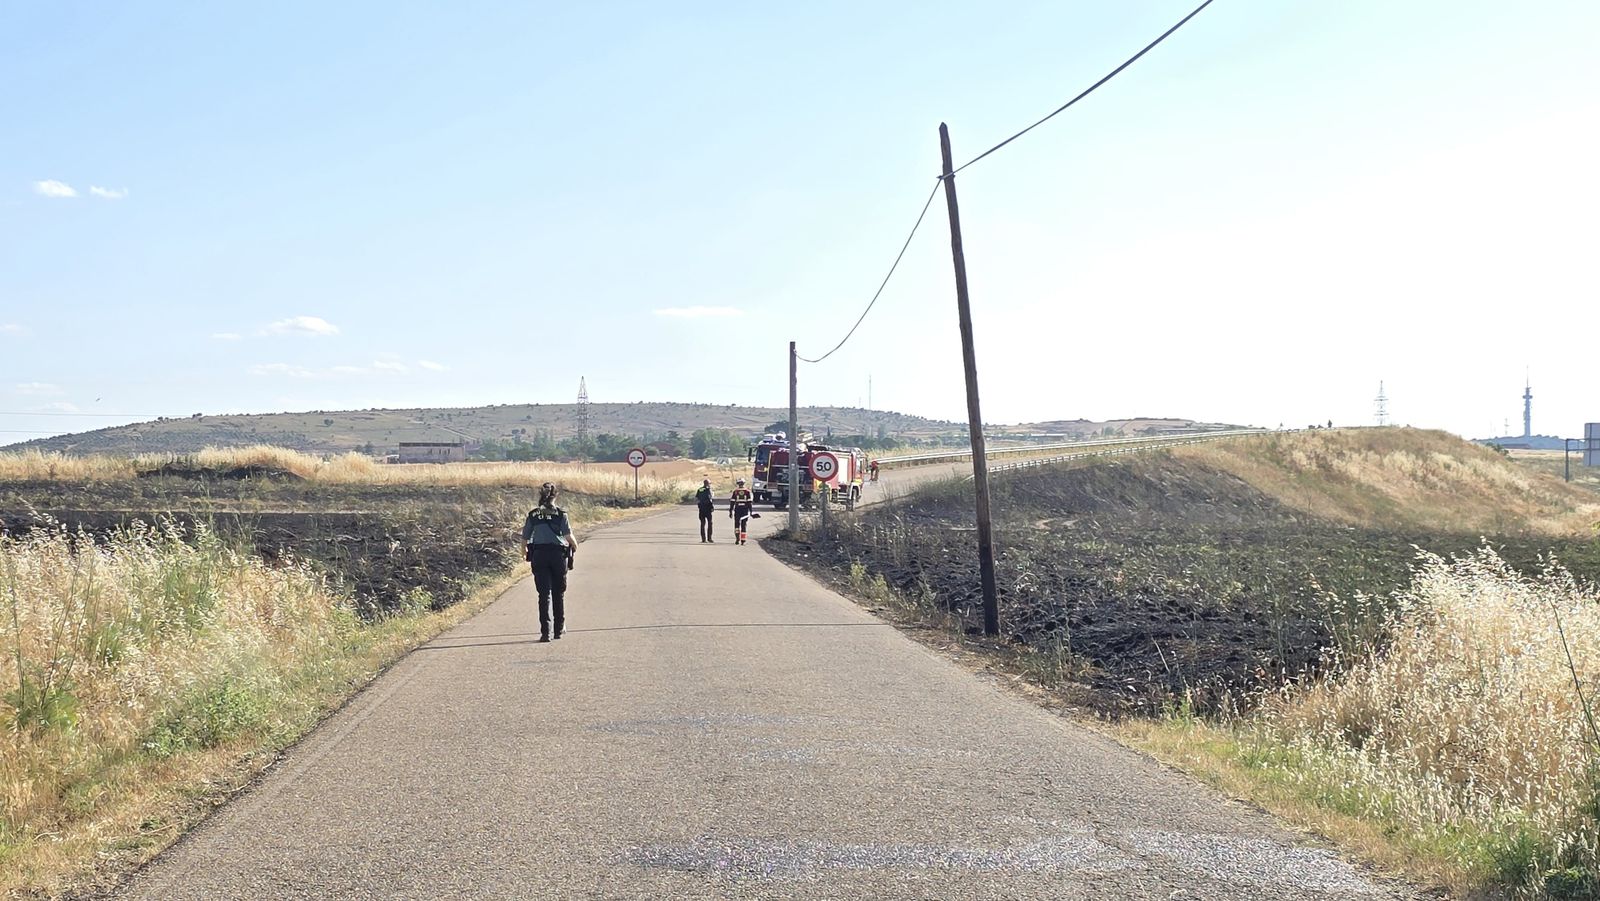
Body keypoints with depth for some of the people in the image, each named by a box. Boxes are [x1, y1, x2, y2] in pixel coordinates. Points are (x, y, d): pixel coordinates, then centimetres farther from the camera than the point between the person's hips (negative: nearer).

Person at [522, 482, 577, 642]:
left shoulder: (532, 515, 7)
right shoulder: (561, 514, 1)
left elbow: (524, 539, 7)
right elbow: (568, 536, -7)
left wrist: (527, 551, 27)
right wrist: (575, 547, 13)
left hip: (539, 555, 1)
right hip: (559, 554, -1)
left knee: (544, 594, -1)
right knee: (559, 593, 14)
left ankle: (545, 631, -12)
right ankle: (559, 629, 22)